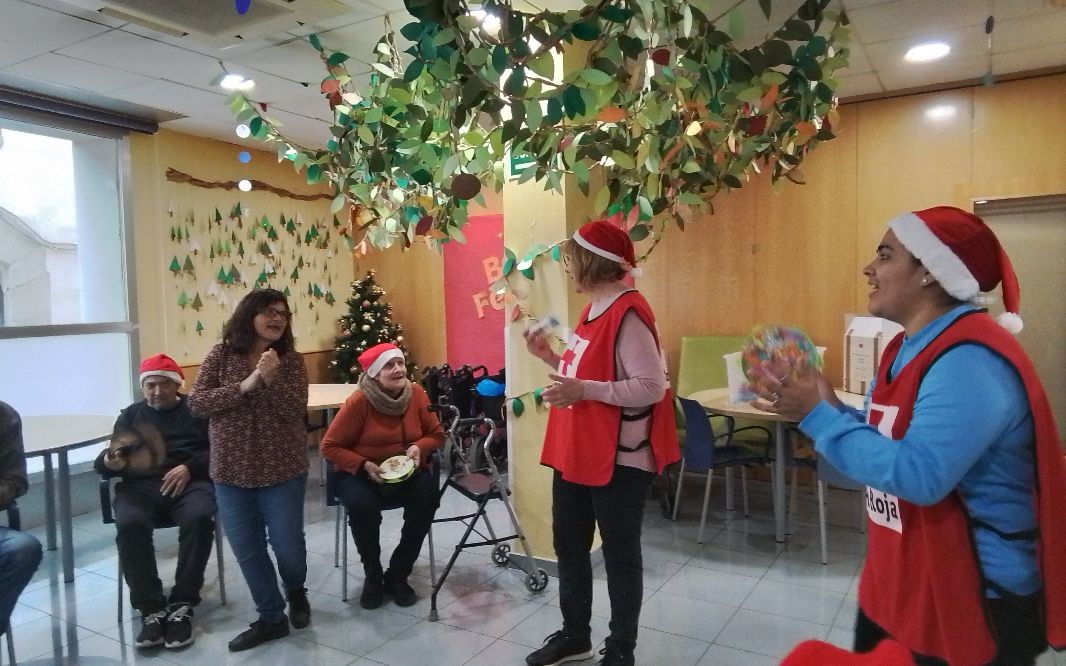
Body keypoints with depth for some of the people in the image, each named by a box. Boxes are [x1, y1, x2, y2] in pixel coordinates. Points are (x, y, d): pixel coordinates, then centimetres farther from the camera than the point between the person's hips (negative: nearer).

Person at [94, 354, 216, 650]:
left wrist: (189, 466, -12)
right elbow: (103, 464, 18)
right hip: (140, 484, 2)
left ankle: (182, 605, -24)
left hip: (190, 481, -2)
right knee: (129, 525, -32)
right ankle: (151, 608, -24)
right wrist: (109, 461, -8)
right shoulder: (130, 415, 26)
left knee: (199, 518, -34)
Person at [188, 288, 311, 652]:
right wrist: (244, 386, -21)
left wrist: (272, 379, -27)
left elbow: (296, 410, -13)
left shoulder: (290, 359, -4)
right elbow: (196, 402, -10)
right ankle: (271, 617, 25)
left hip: (283, 470, -1)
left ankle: (296, 591, 38)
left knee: (287, 544, 5)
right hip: (231, 471, 2)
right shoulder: (221, 355, -1)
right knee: (247, 549, 7)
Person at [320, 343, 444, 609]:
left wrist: (419, 447, -17)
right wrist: (364, 465, -23)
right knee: (362, 505, -33)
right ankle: (373, 576, -3)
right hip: (359, 474, -2)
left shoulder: (416, 394, -7)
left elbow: (436, 434, 4)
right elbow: (329, 447, -11)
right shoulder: (358, 402, -17)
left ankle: (397, 575, -7)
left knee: (428, 495, -27)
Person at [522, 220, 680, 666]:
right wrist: (550, 357, 8)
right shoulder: (594, 309, 10)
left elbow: (652, 387, -24)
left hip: (618, 460, -10)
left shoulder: (628, 313, -18)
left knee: (619, 555, 8)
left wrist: (583, 390, -28)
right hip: (576, 454, 10)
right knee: (569, 548, 19)